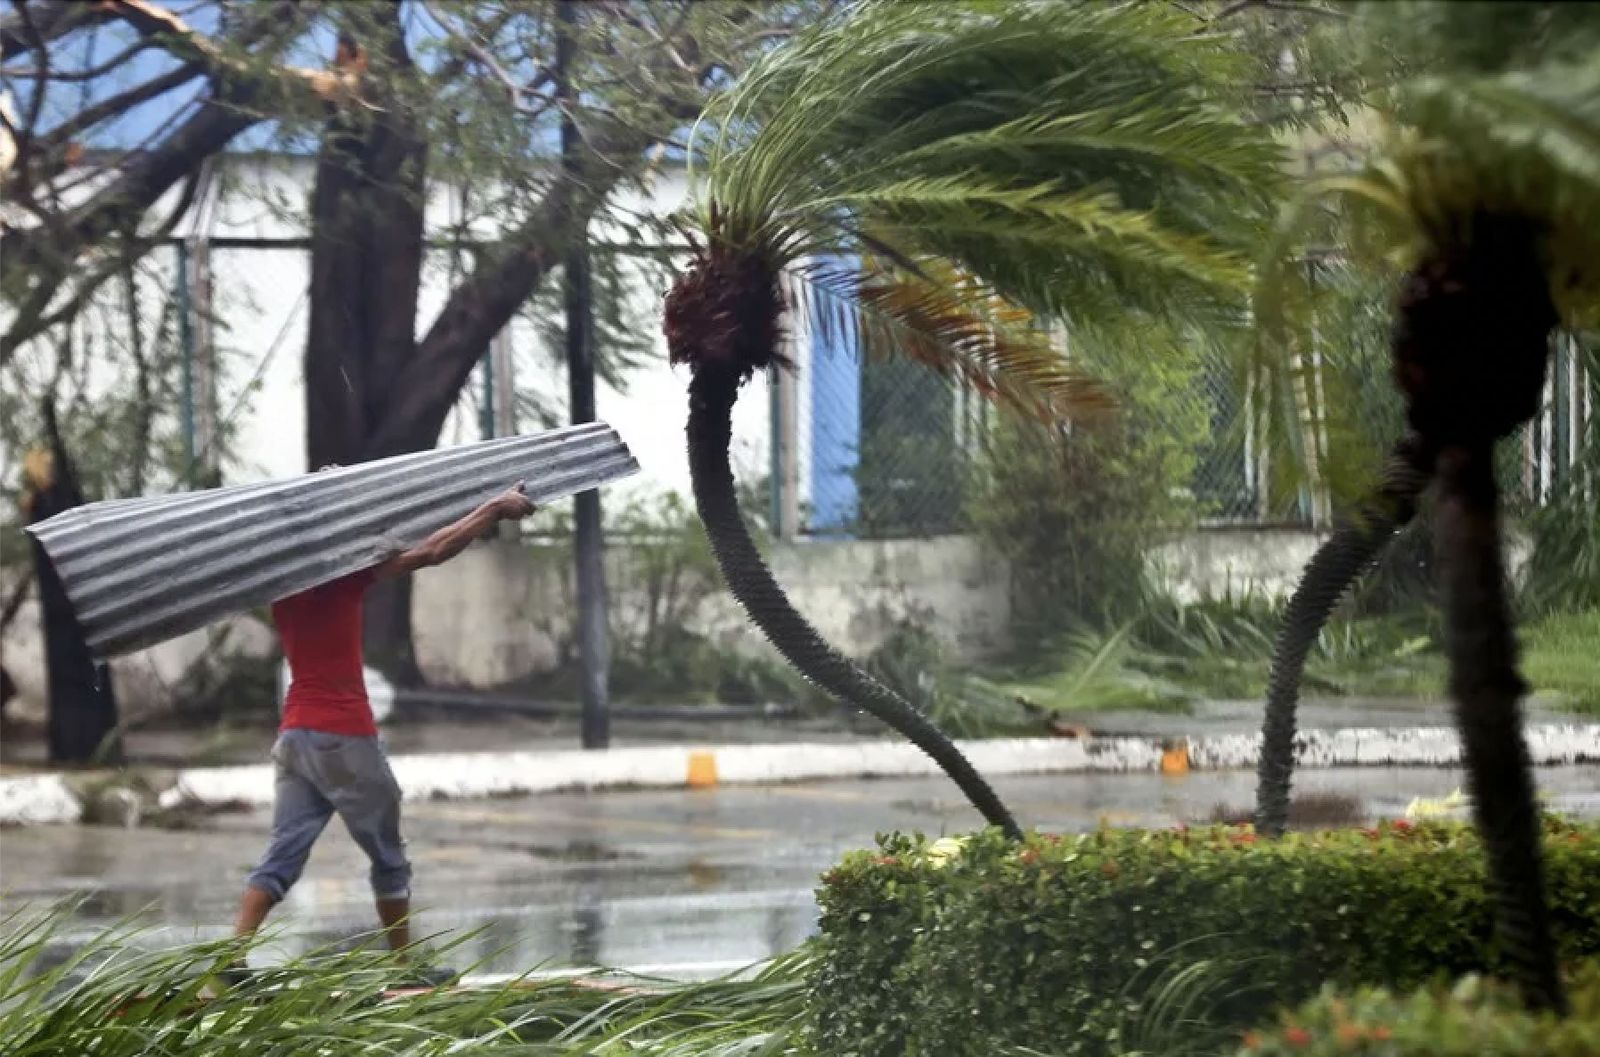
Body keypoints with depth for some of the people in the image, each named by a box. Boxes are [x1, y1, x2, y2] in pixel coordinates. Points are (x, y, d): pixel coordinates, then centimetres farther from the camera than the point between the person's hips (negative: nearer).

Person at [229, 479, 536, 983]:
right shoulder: (344, 570, -11)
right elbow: (431, 552, -13)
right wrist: (495, 508, -5)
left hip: (295, 734, 6)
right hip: (345, 737, -6)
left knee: (282, 855, 2)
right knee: (388, 856, 7)